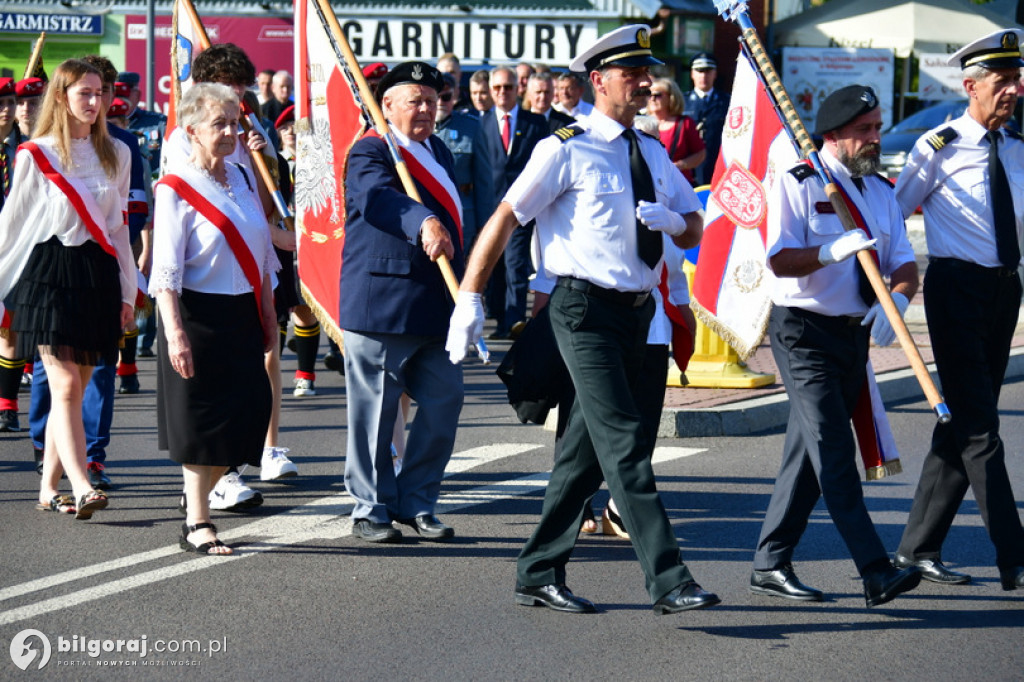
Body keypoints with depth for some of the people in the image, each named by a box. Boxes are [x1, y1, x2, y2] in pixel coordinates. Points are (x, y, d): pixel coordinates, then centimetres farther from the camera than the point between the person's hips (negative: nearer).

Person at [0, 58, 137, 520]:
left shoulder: (116, 154, 12)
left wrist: (127, 291, 15)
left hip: (98, 274, 4)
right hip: (50, 272, -4)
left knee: (74, 388, 6)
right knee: (65, 385, -13)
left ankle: (49, 487, 14)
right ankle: (81, 488, -20)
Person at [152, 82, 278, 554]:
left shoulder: (243, 180, 11)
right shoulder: (176, 189, -10)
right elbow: (165, 271, -15)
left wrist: (268, 315, 16)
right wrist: (174, 333, -22)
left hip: (243, 316, 7)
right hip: (199, 316, -6)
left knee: (245, 413, 6)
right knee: (202, 421, -2)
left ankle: (196, 497, 29)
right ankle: (196, 525, 7)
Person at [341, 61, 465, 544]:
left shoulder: (440, 153, 19)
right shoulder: (369, 152, -7)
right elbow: (378, 197, -29)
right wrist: (424, 223, -47)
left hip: (436, 306, 8)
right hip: (380, 303, -8)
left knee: (444, 403, 6)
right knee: (375, 412, -1)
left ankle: (416, 503, 17)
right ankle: (370, 508, 9)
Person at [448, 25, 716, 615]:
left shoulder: (651, 153, 15)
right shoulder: (567, 151, -7)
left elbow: (694, 230, 19)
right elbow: (505, 218, -7)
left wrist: (673, 219, -6)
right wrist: (470, 299, -11)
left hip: (637, 311, 8)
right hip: (586, 309, -7)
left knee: (587, 451, 12)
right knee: (626, 445, -13)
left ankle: (541, 575, 21)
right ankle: (669, 581, -16)